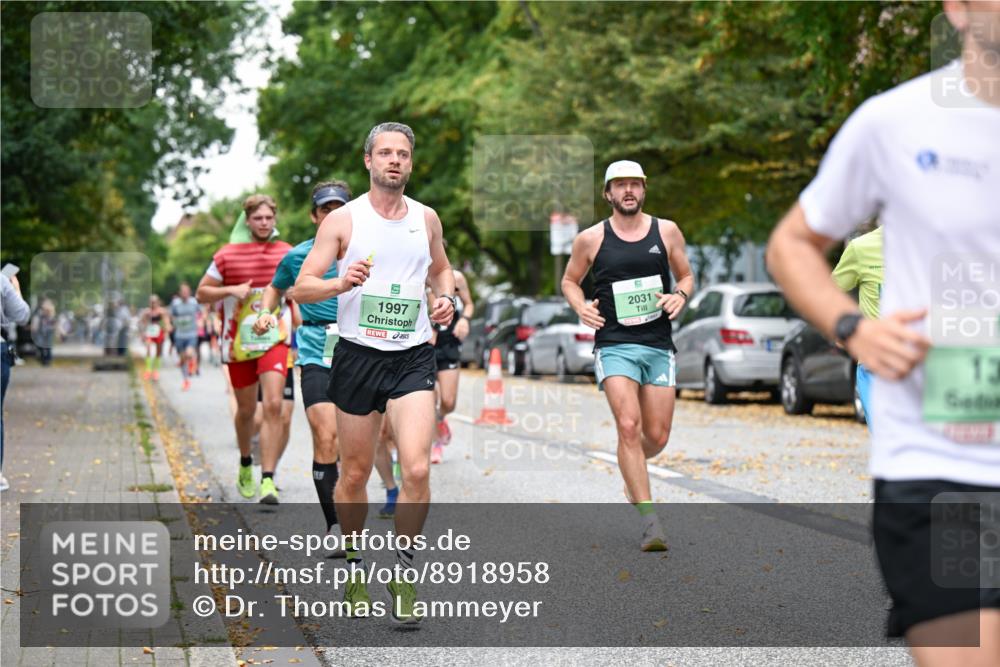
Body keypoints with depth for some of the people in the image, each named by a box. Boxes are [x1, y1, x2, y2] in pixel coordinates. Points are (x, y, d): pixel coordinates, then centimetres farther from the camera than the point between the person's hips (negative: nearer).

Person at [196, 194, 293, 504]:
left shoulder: (288, 254, 5)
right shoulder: (227, 255, 0)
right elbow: (201, 293, 5)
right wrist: (231, 290, -12)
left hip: (275, 341, 0)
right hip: (238, 343, 0)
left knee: (273, 406, -17)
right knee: (246, 410, 12)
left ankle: (268, 480, -19)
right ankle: (245, 465, 39)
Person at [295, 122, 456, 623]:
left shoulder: (426, 219, 8)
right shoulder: (343, 220, -2)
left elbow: (441, 268, 27)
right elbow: (302, 286, -4)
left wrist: (446, 297, 5)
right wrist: (342, 283, -23)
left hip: (413, 356, 1)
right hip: (358, 355, -1)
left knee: (417, 469, -14)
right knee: (355, 473, 7)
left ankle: (403, 569, 1)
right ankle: (354, 566, 28)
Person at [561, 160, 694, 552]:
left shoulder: (667, 232, 7)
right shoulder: (590, 239, 3)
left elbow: (686, 276, 18)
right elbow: (569, 280, 16)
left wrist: (681, 295, -5)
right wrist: (581, 307, -4)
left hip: (658, 346, 2)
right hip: (614, 345, -2)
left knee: (657, 437, 2)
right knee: (629, 426, -18)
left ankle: (632, 472, 39)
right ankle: (648, 520, -16)